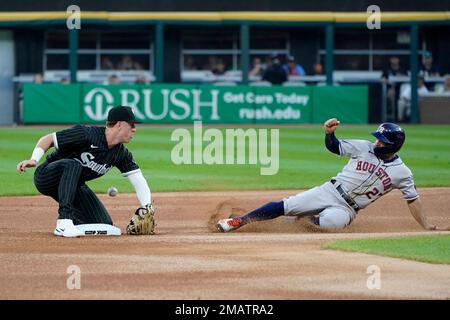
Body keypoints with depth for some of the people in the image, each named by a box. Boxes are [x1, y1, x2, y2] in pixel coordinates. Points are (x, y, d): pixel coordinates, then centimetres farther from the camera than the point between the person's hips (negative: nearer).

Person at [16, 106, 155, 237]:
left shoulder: (121, 153, -4)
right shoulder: (86, 135, -24)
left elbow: (138, 181, -3)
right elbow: (48, 139, -20)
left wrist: (146, 207, -19)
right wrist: (34, 160, -37)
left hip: (73, 185, 6)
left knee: (105, 225, -11)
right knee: (73, 164, -40)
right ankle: (64, 222, -42)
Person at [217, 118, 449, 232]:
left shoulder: (402, 173, -2)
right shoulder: (365, 148, 2)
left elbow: (412, 200, 4)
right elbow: (333, 146, 6)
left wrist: (427, 227, -1)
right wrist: (329, 132, -16)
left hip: (347, 209, -2)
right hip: (329, 192, 2)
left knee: (330, 221, -36)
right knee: (284, 206, -12)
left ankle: (314, 218, -2)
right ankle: (239, 221, -6)